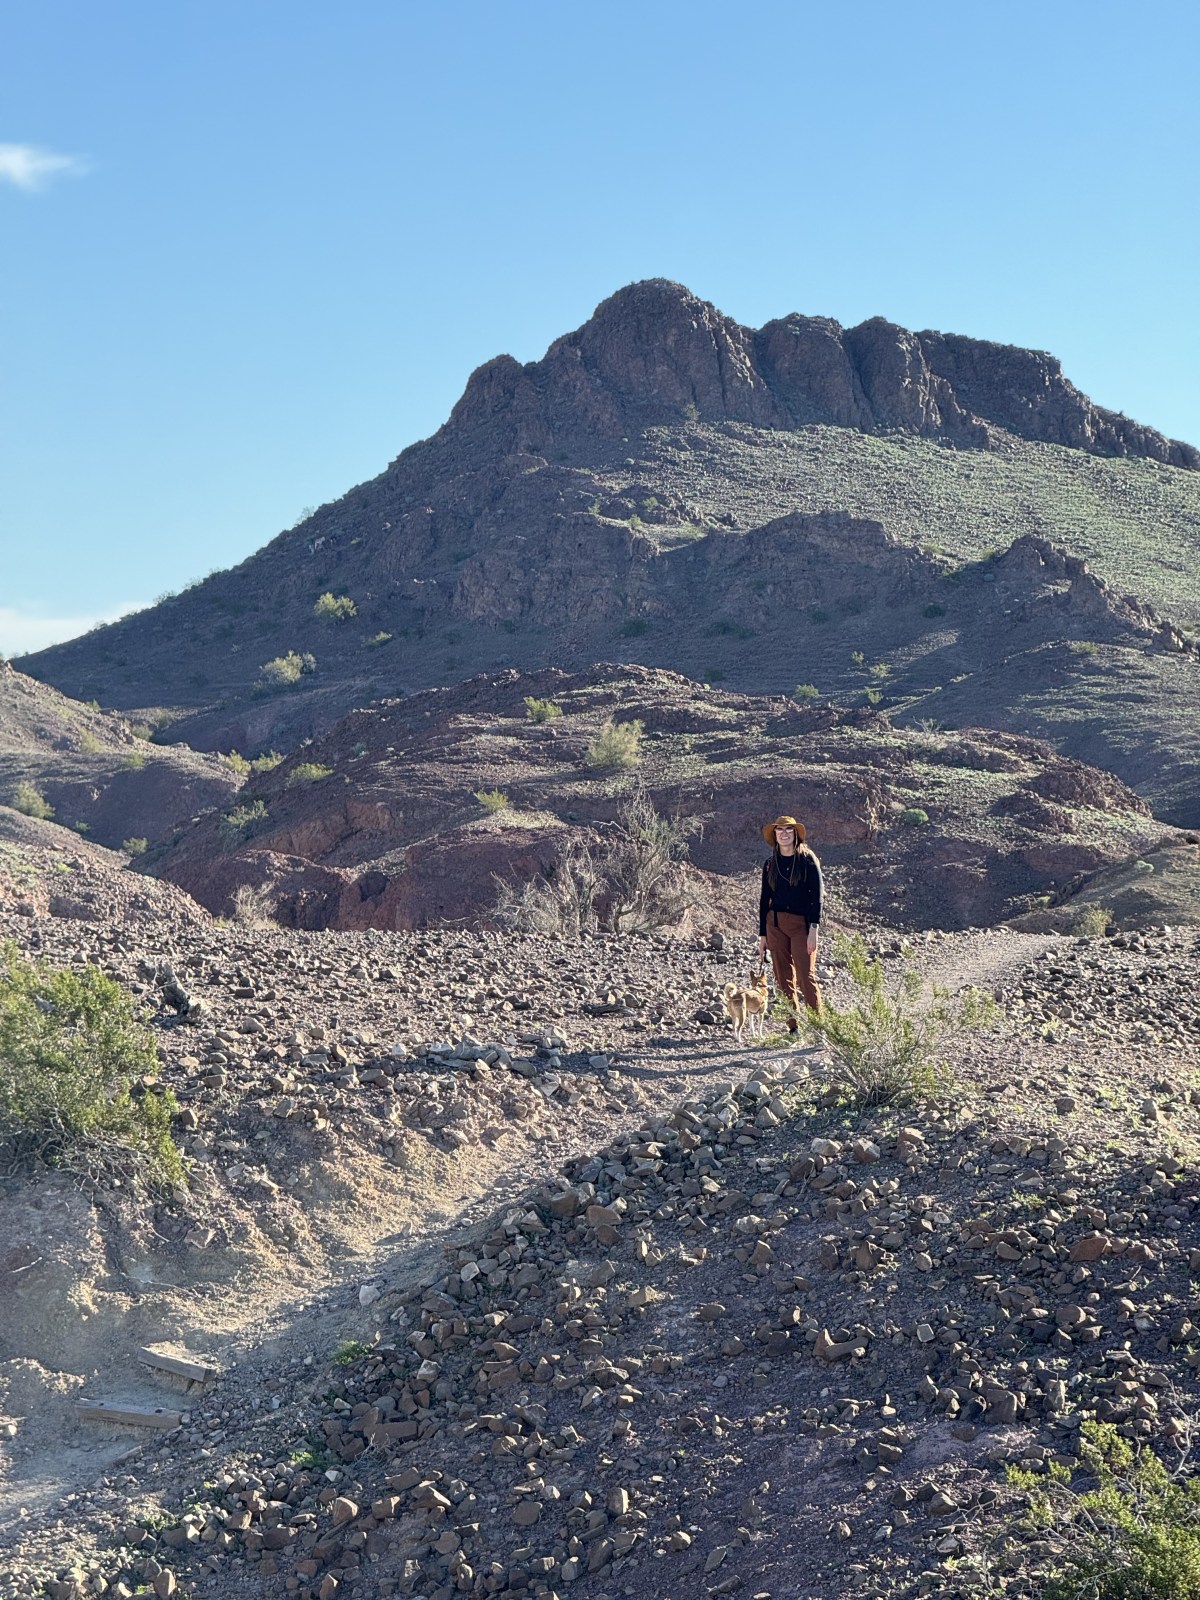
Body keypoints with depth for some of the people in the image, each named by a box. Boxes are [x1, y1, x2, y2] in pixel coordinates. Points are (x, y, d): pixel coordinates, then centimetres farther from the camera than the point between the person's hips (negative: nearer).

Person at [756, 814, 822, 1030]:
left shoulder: (808, 861, -1)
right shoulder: (770, 864, 12)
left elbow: (816, 897, -5)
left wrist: (814, 928, -14)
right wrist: (762, 934, 11)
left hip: (801, 923, -4)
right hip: (775, 924, 5)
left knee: (806, 976, -11)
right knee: (784, 978, 3)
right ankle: (793, 1026, 7)